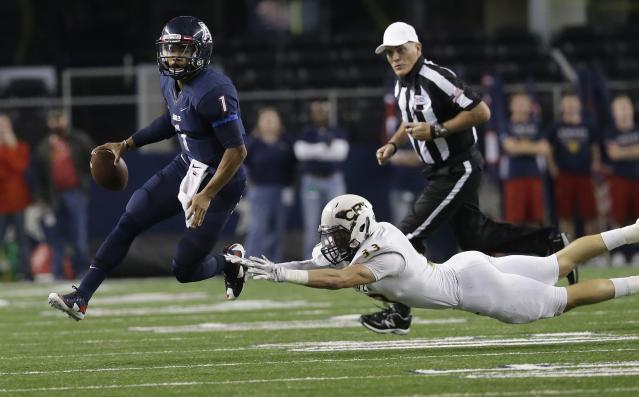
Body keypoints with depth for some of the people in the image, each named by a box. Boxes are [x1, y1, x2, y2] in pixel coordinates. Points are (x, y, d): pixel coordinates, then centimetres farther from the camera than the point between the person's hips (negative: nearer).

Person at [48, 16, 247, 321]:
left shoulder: (212, 92, -28)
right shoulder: (170, 82, 0)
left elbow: (237, 151, -26)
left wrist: (206, 196, -30)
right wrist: (126, 145, 21)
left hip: (218, 181, -8)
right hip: (186, 167, 8)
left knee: (184, 269, -5)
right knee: (129, 221, -2)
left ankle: (231, 262, 29)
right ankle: (80, 298, 0)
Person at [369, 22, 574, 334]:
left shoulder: (435, 78, -21)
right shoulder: (402, 86, 7)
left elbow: (480, 112, -23)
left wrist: (436, 131, -25)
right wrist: (393, 144, 9)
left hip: (459, 170, -10)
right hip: (442, 173, 10)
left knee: (410, 234, -11)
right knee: (472, 238, 16)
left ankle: (399, 313, -4)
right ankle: (549, 243, 28)